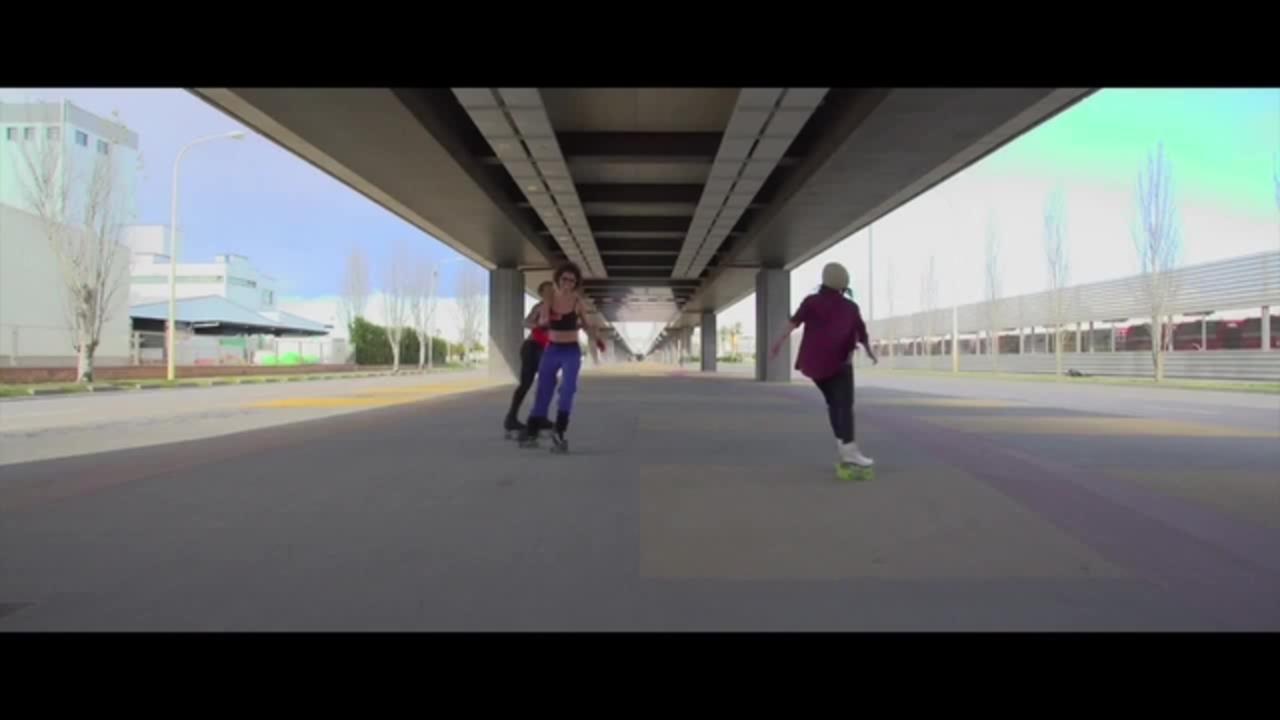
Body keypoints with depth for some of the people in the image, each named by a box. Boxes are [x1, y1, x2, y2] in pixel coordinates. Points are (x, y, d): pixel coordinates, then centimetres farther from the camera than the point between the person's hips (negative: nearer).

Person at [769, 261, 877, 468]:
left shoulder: (811, 301, 8)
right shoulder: (850, 307, 8)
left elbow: (794, 321, -9)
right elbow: (862, 333, 16)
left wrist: (779, 342, -16)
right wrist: (870, 351, 34)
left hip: (814, 362, 4)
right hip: (838, 362, -4)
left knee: (834, 402, 20)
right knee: (844, 404, -10)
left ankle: (842, 443, 22)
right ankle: (849, 449, -23)